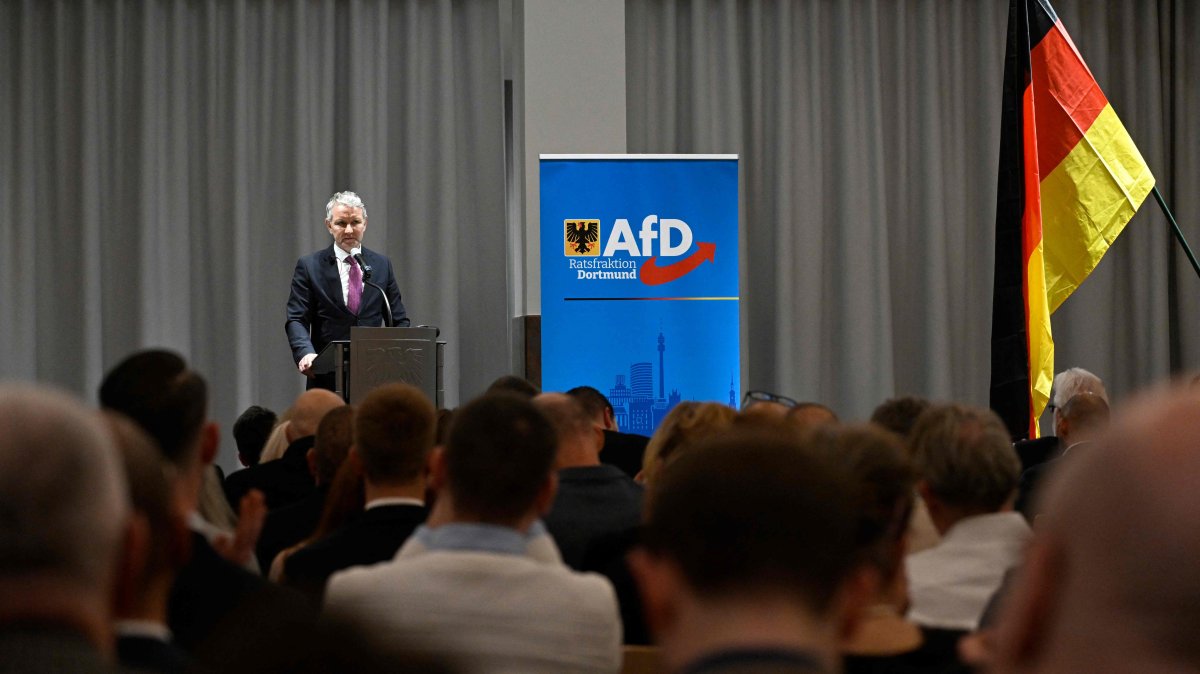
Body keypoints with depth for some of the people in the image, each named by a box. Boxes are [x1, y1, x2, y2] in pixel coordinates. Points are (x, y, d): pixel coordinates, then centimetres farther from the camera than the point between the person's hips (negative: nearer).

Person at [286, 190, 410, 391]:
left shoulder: (382, 265, 12)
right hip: (327, 379, -2)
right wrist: (306, 353, -23)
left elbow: (398, 320, 12)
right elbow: (296, 320, -3)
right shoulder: (310, 266, 4)